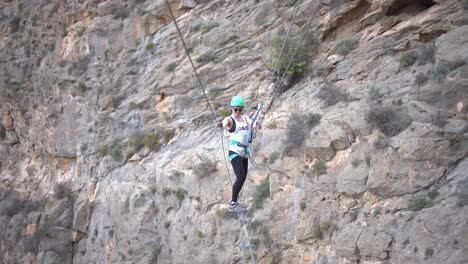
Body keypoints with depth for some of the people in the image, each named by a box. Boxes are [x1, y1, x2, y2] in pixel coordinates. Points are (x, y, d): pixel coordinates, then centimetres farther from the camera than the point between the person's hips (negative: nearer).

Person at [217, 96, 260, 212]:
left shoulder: (245, 117, 10)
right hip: (235, 151, -7)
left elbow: (251, 124, -7)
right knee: (240, 177, -16)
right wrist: (221, 125, -53)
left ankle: (234, 201, 23)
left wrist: (256, 125, -31)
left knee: (243, 177, 10)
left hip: (244, 152, 7)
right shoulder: (229, 119, -7)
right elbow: (224, 124, -29)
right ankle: (233, 204, -10)